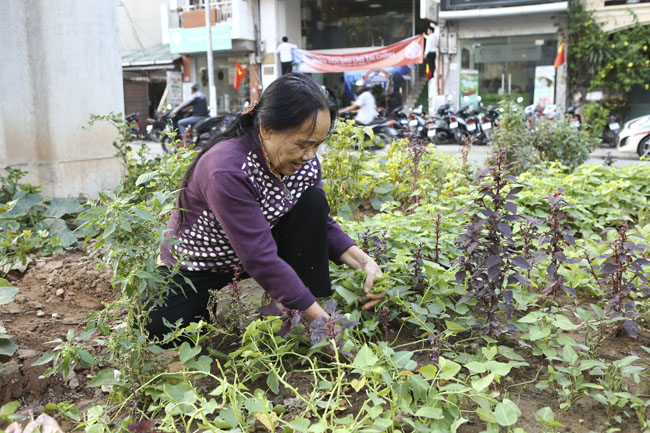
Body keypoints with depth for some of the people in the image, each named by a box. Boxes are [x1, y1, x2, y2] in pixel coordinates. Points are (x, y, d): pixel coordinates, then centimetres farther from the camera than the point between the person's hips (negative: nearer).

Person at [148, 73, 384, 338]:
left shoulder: (304, 163, -13)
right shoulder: (226, 171, -34)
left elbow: (321, 225, -2)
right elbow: (260, 260, -36)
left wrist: (364, 262, -20)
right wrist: (322, 322, -36)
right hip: (200, 270, -5)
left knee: (312, 201, -17)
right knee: (153, 324, -28)